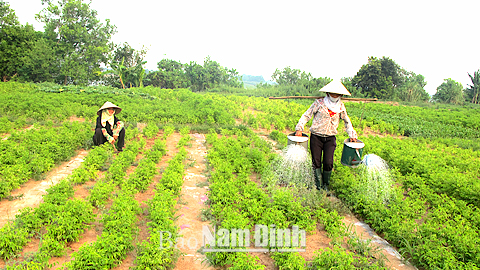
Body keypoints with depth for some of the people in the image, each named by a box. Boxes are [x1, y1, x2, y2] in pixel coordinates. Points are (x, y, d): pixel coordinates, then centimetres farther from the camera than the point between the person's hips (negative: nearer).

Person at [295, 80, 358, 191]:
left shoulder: (340, 106, 8)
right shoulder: (319, 103, -3)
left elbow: (347, 121, 24)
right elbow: (306, 115, -3)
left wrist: (352, 134, 18)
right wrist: (299, 128, -14)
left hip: (330, 138, 2)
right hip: (316, 137, -1)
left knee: (328, 163, -8)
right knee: (316, 163, -1)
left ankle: (325, 185, 15)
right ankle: (318, 186, 14)